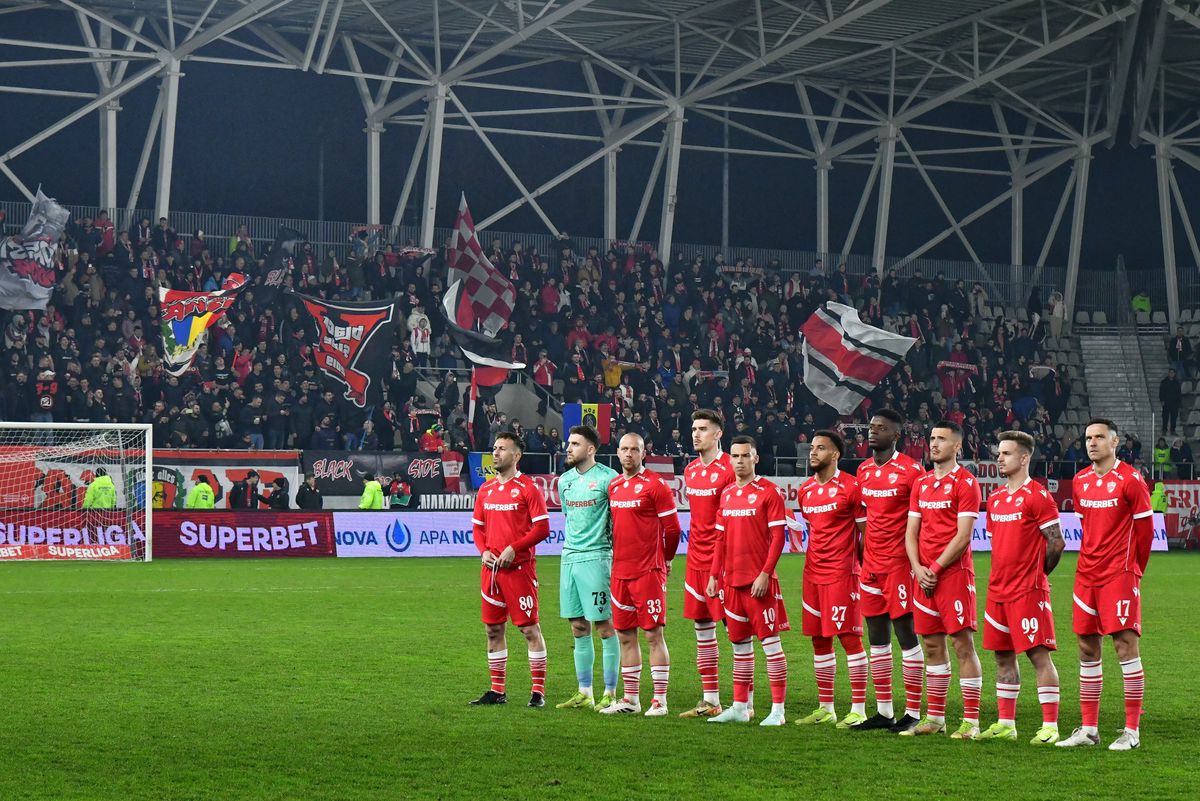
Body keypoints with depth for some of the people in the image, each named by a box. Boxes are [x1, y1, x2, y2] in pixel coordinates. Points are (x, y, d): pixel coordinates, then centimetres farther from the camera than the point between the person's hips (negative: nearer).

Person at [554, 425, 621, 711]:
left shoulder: (607, 478, -8)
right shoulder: (565, 480, 13)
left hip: (596, 558, -7)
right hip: (569, 558, 7)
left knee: (604, 625, -3)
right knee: (578, 628, 10)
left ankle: (610, 693, 2)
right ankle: (584, 693, 16)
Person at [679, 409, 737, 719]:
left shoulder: (729, 470, -10)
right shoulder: (690, 470, 13)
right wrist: (694, 551, 16)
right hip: (696, 560, 8)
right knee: (702, 628, 10)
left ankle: (745, 702, -1)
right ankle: (710, 700, 17)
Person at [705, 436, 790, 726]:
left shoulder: (768, 492, -6)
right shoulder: (727, 494, 14)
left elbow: (778, 537, -10)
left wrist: (765, 574, -16)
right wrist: (714, 576, 12)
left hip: (759, 581, -7)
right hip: (731, 580, 7)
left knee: (770, 640, -4)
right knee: (739, 642, 11)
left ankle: (778, 710, -2)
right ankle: (740, 707, 18)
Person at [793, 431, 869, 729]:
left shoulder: (850, 488, -8)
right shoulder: (806, 490, 13)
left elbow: (866, 531, -6)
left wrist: (863, 568, -8)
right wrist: (817, 559, 14)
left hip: (841, 573, -7)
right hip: (813, 572, 7)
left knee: (849, 636, -7)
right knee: (819, 639, 9)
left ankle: (858, 710, -4)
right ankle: (825, 708, 16)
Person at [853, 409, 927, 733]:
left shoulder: (911, 471, -9)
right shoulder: (864, 471, 12)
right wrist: (862, 558, 15)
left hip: (899, 564, -7)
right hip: (871, 566, 7)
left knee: (906, 634, -4)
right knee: (876, 636, 9)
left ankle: (913, 713, 1)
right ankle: (883, 712, 15)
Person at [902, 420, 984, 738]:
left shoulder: (965, 483, -6)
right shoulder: (922, 483, 15)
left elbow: (963, 536, -12)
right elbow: (911, 531, 13)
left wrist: (935, 568, -12)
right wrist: (918, 568, -2)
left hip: (954, 573, -7)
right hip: (925, 576, 7)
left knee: (963, 644, -6)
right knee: (932, 645, 10)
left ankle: (971, 720, -4)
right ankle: (935, 717, 16)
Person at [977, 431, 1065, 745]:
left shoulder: (1037, 496, -9)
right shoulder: (995, 499, 15)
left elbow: (1056, 543, -9)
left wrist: (1035, 574, 1)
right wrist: (1001, 577, 14)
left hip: (1029, 590, -8)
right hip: (998, 589, 8)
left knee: (1038, 653, -8)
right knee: (1003, 656, 10)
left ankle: (1049, 726, -7)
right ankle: (1005, 724, 16)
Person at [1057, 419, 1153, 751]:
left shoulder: (1130, 480, -7)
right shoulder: (1080, 482, 11)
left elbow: (1145, 528, -2)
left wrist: (1132, 569, 6)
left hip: (1120, 575, -6)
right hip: (1087, 574, 6)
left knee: (1125, 645, -7)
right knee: (1087, 648, 7)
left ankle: (1132, 730, -4)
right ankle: (1088, 729, 14)